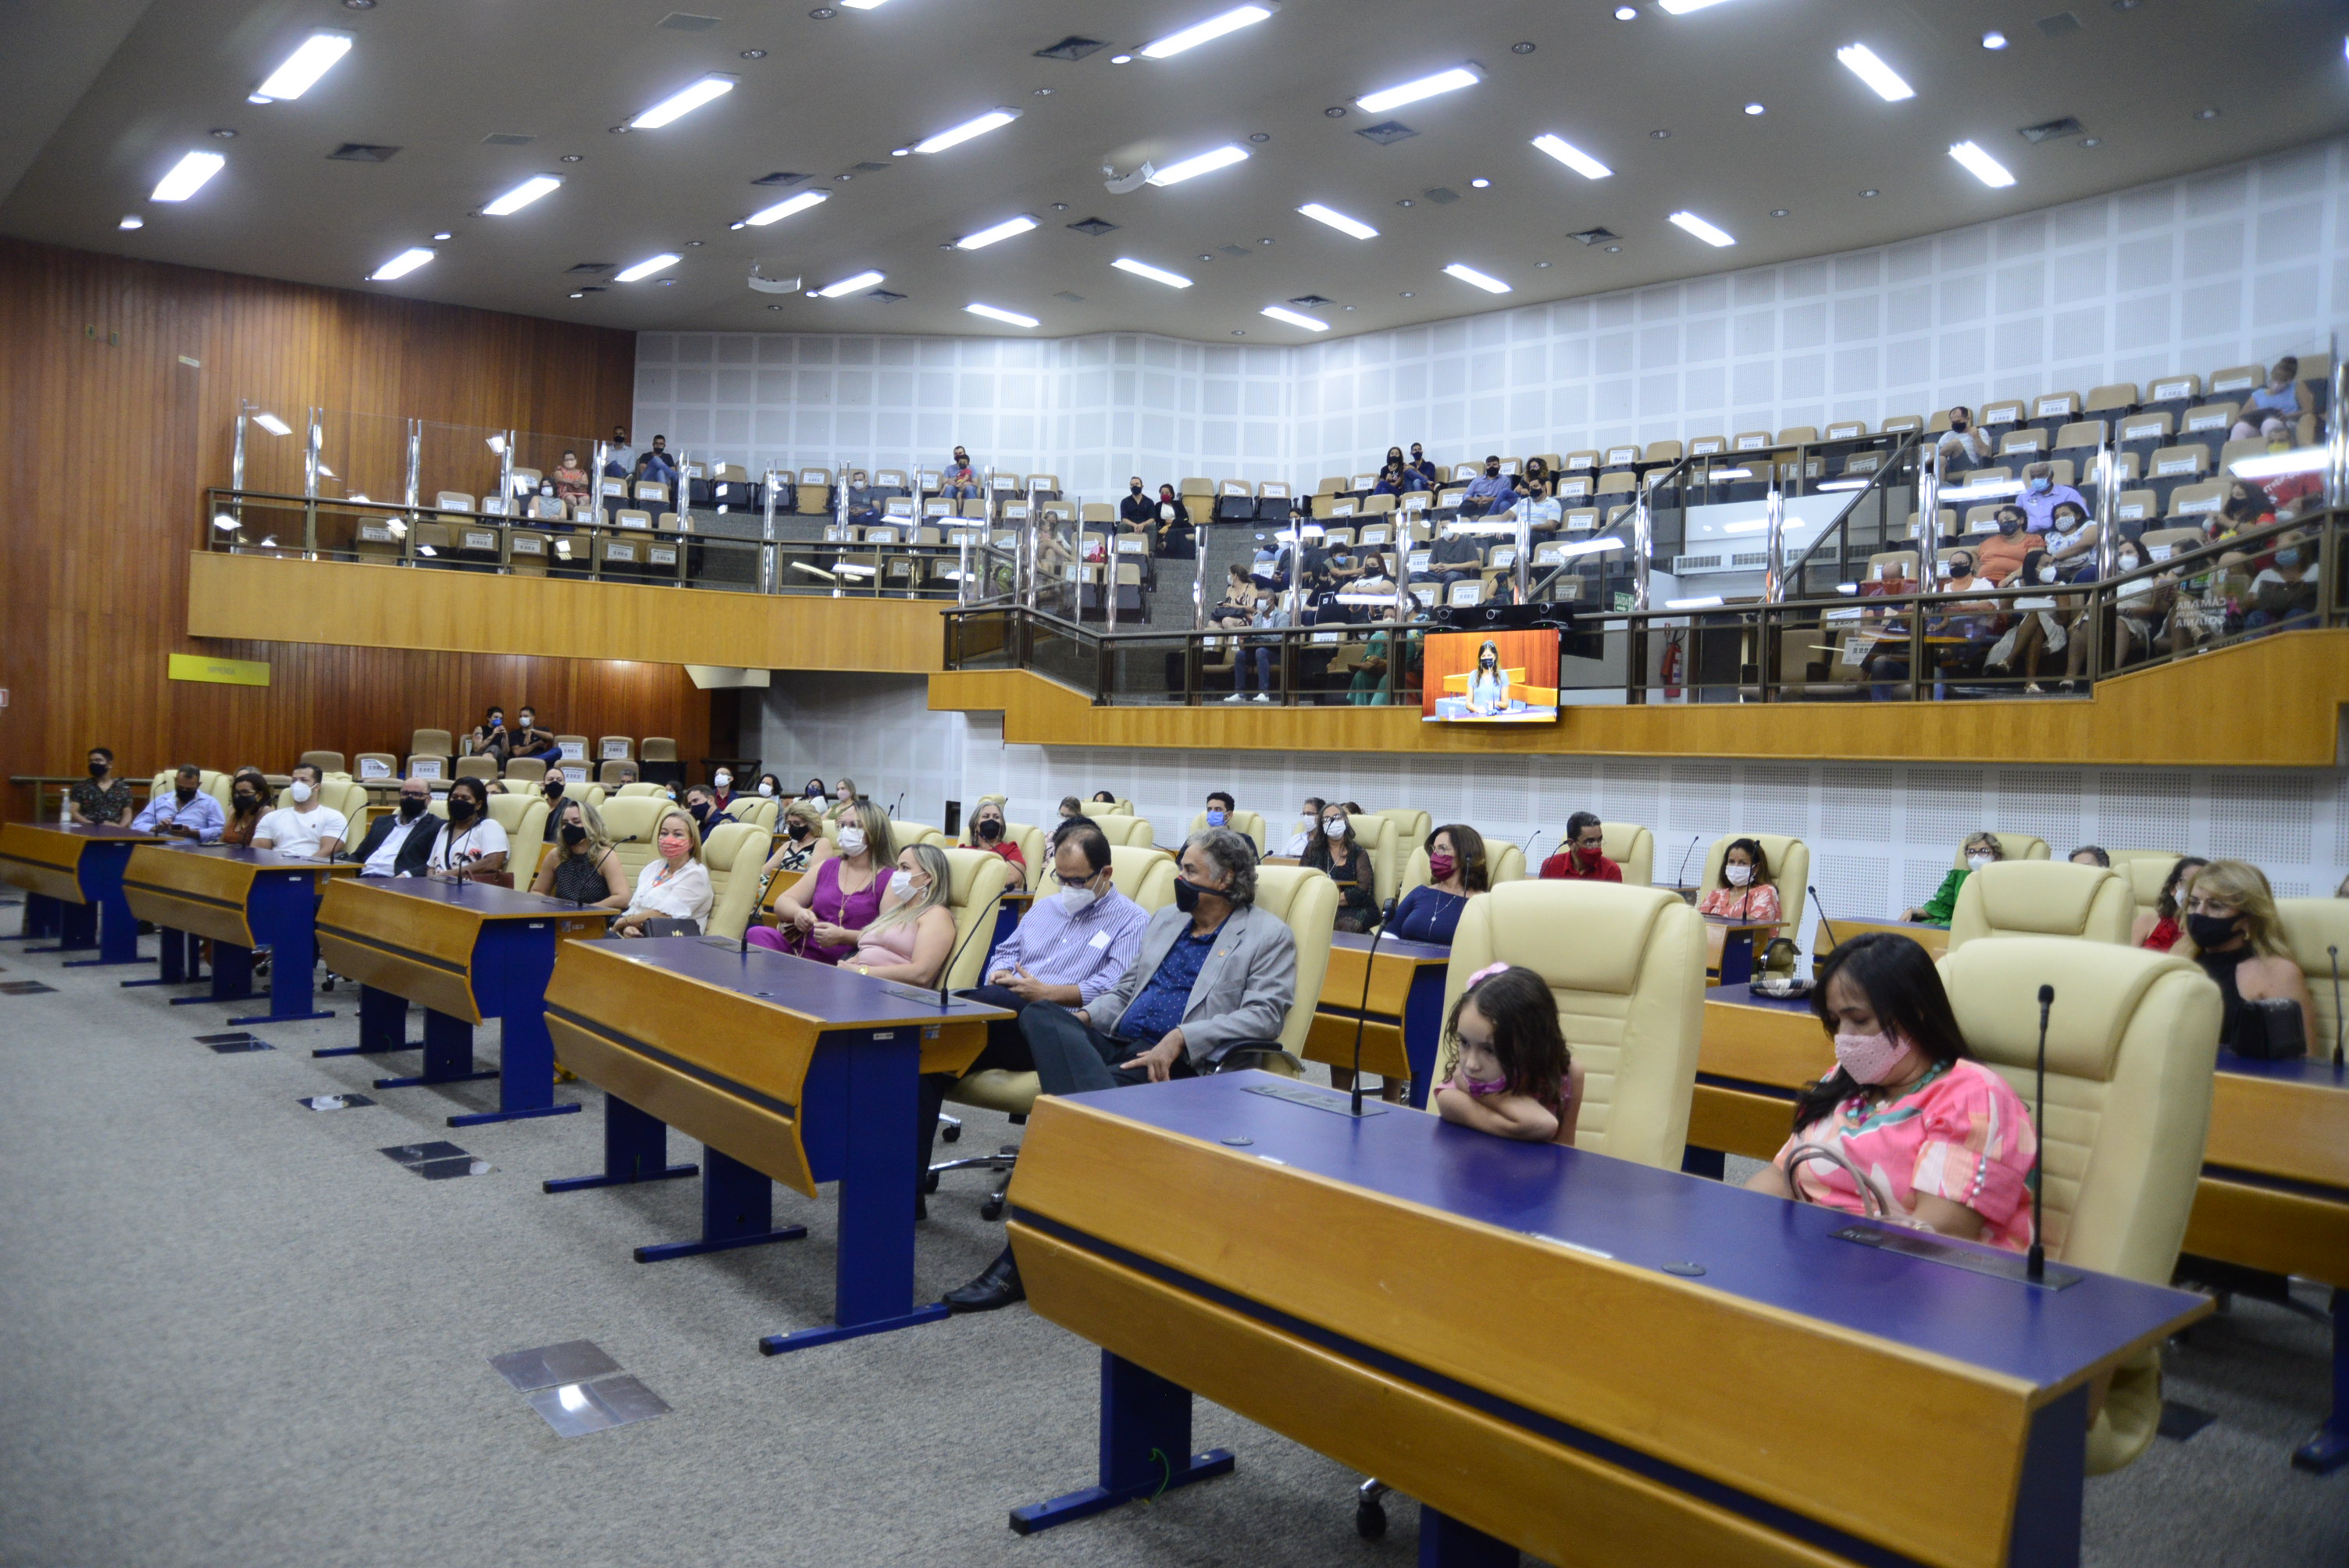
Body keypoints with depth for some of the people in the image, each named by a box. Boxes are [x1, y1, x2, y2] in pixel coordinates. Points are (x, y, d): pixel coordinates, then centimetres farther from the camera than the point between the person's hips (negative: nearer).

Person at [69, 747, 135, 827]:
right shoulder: (80, 787, 15)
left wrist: (119, 826, -13)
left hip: (114, 831, 0)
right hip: (88, 830, 0)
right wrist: (90, 825, -12)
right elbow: (72, 811, 5)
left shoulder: (123, 788, 15)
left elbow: (127, 814, 8)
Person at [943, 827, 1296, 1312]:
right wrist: (1085, 1016, 4)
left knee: (1074, 1107, -30)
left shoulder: (1269, 935, 5)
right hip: (1114, 1045, 7)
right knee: (1040, 1014, -26)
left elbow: (1266, 1013, -8)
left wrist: (1180, 1038, -19)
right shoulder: (1165, 920, 27)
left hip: (1177, 1064, -6)